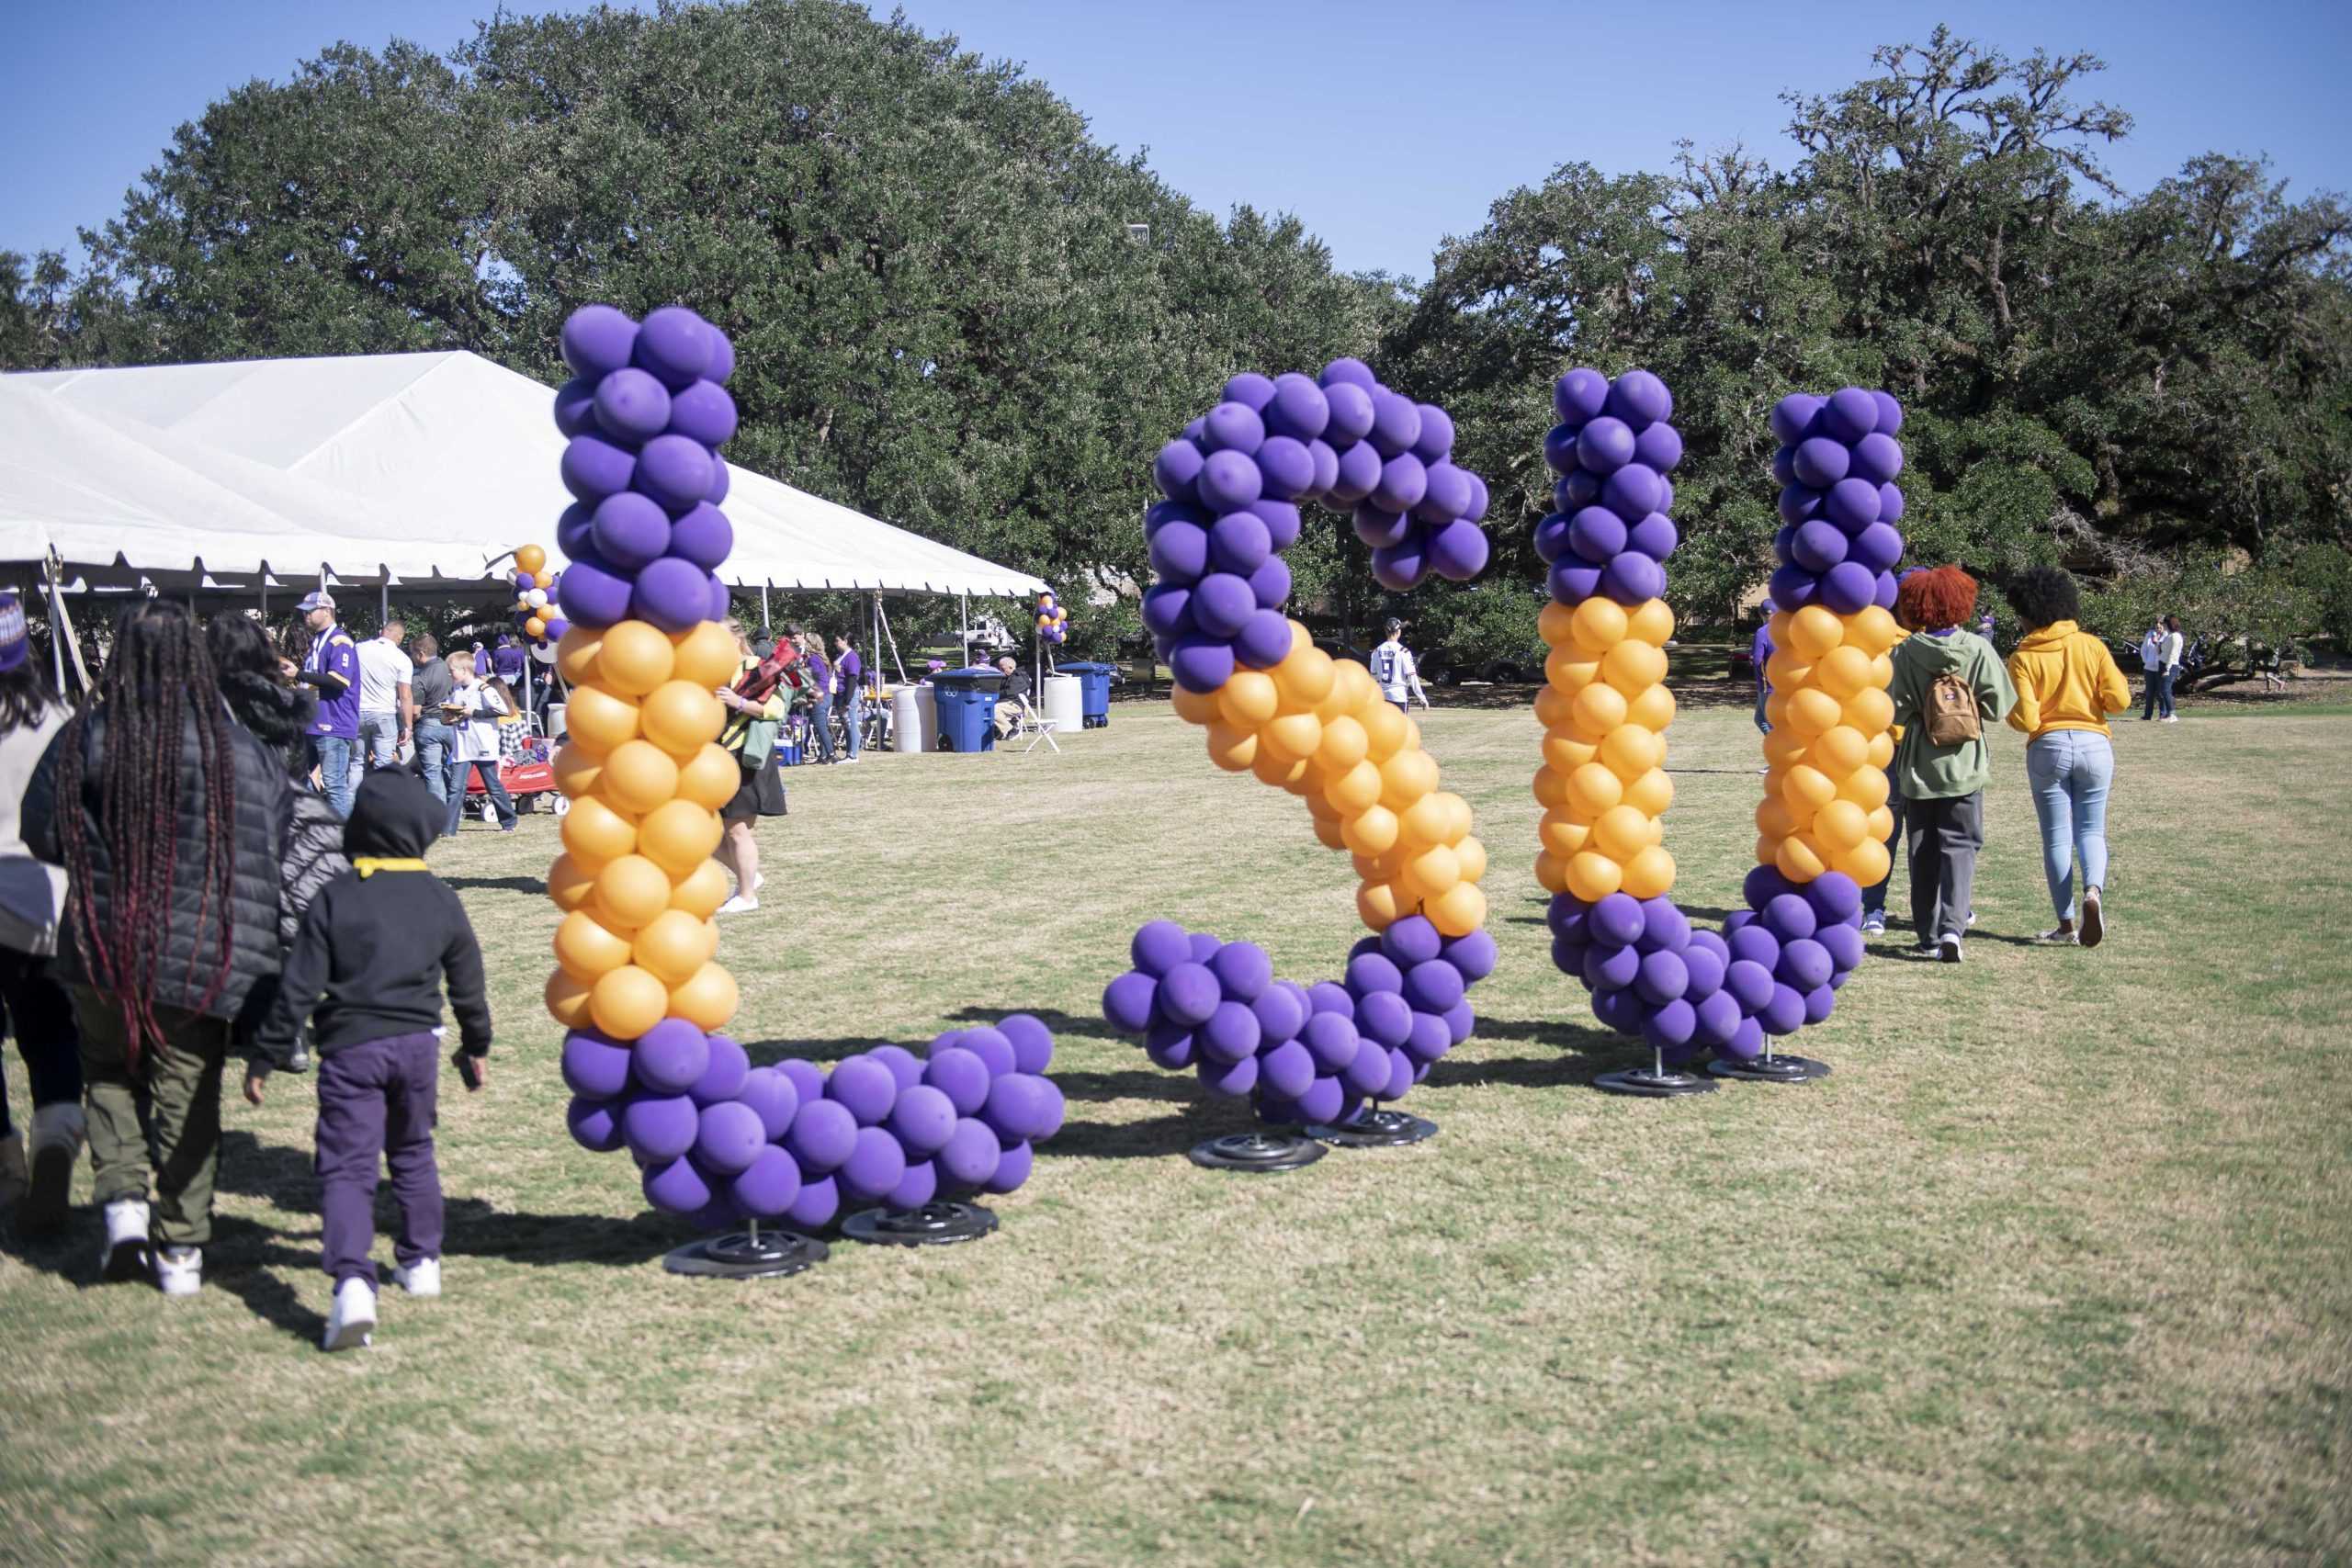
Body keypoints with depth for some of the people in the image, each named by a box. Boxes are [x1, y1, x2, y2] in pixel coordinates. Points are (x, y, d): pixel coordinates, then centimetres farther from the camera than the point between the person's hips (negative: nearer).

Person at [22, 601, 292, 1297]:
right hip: (201, 958, 0)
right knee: (187, 1097, 10)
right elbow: (279, 844, -3)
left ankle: (123, 1195, 5)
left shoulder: (89, 735, -9)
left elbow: (42, 832, -5)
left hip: (104, 947, 0)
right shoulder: (240, 746, -8)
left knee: (111, 1074, 23)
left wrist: (106, 855, 12)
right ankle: (182, 1250, 15)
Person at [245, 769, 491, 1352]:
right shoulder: (441, 900, 4)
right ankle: (421, 1261, 31)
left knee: (345, 1167, -6)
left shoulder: (335, 898, -7)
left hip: (351, 1048, -3)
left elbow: (298, 987, -7)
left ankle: (352, 1281, -24)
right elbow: (467, 981, 14)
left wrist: (265, 1057, 1)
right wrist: (475, 1044, 29)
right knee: (412, 1153, 23)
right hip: (418, 1043, 4)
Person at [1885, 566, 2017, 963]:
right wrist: (1971, 707, 11)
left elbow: (1896, 711, -10)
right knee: (1960, 845, 4)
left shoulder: (1905, 652, -7)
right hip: (1964, 766, -1)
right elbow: (1999, 706, -8)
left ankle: (1929, 934, 14)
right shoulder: (1978, 649, -7)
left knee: (1922, 849, 11)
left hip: (1918, 766, 1)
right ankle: (1952, 927, -14)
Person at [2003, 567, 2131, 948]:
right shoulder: (2092, 646, 1)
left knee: (2057, 836, 6)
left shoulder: (2023, 657, -5)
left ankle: (2067, 924, 6)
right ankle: (2093, 891, -18)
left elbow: (2024, 720, -11)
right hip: (2094, 745, 2)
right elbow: (2119, 701, -4)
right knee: (2091, 830, 11)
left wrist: (2013, 711, 11)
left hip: (2047, 748, -2)